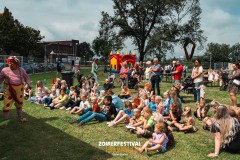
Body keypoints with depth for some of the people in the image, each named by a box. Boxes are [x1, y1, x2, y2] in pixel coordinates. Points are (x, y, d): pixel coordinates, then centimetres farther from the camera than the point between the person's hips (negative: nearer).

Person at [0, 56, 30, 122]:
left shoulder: (21, 70, 4)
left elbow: (27, 77, 10)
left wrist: (27, 83, -6)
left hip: (19, 89, 3)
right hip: (9, 90, -3)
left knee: (19, 104, 17)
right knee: (7, 105, -5)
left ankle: (20, 118, 32)